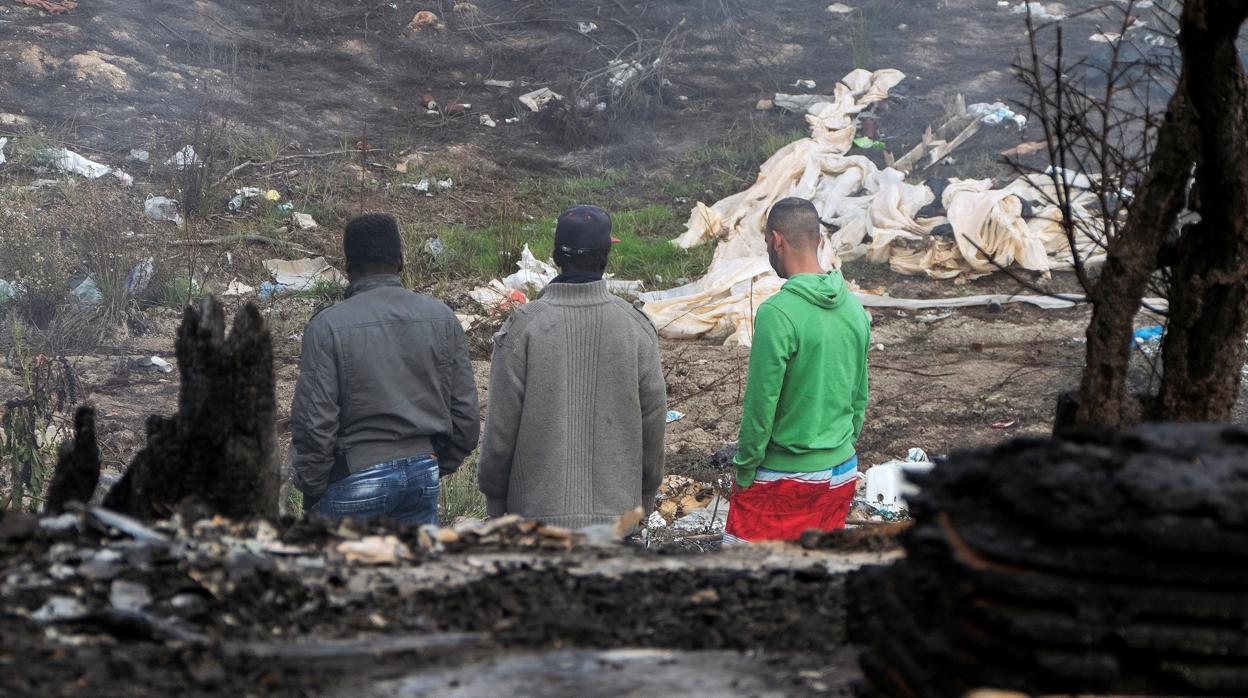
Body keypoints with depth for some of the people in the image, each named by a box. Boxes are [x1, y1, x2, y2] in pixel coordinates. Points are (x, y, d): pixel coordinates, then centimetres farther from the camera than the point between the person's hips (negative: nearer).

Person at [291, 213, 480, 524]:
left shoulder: (327, 326, -10)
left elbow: (314, 423, -12)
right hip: (424, 474, 4)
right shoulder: (442, 318, 2)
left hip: (355, 480, -4)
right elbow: (466, 414, 5)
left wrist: (311, 491, 1)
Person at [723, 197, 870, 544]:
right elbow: (860, 395, 11)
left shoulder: (777, 313, -20)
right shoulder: (854, 307, 2)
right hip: (842, 470, 7)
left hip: (784, 476, -7)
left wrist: (745, 468, -6)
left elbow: (761, 405, -18)